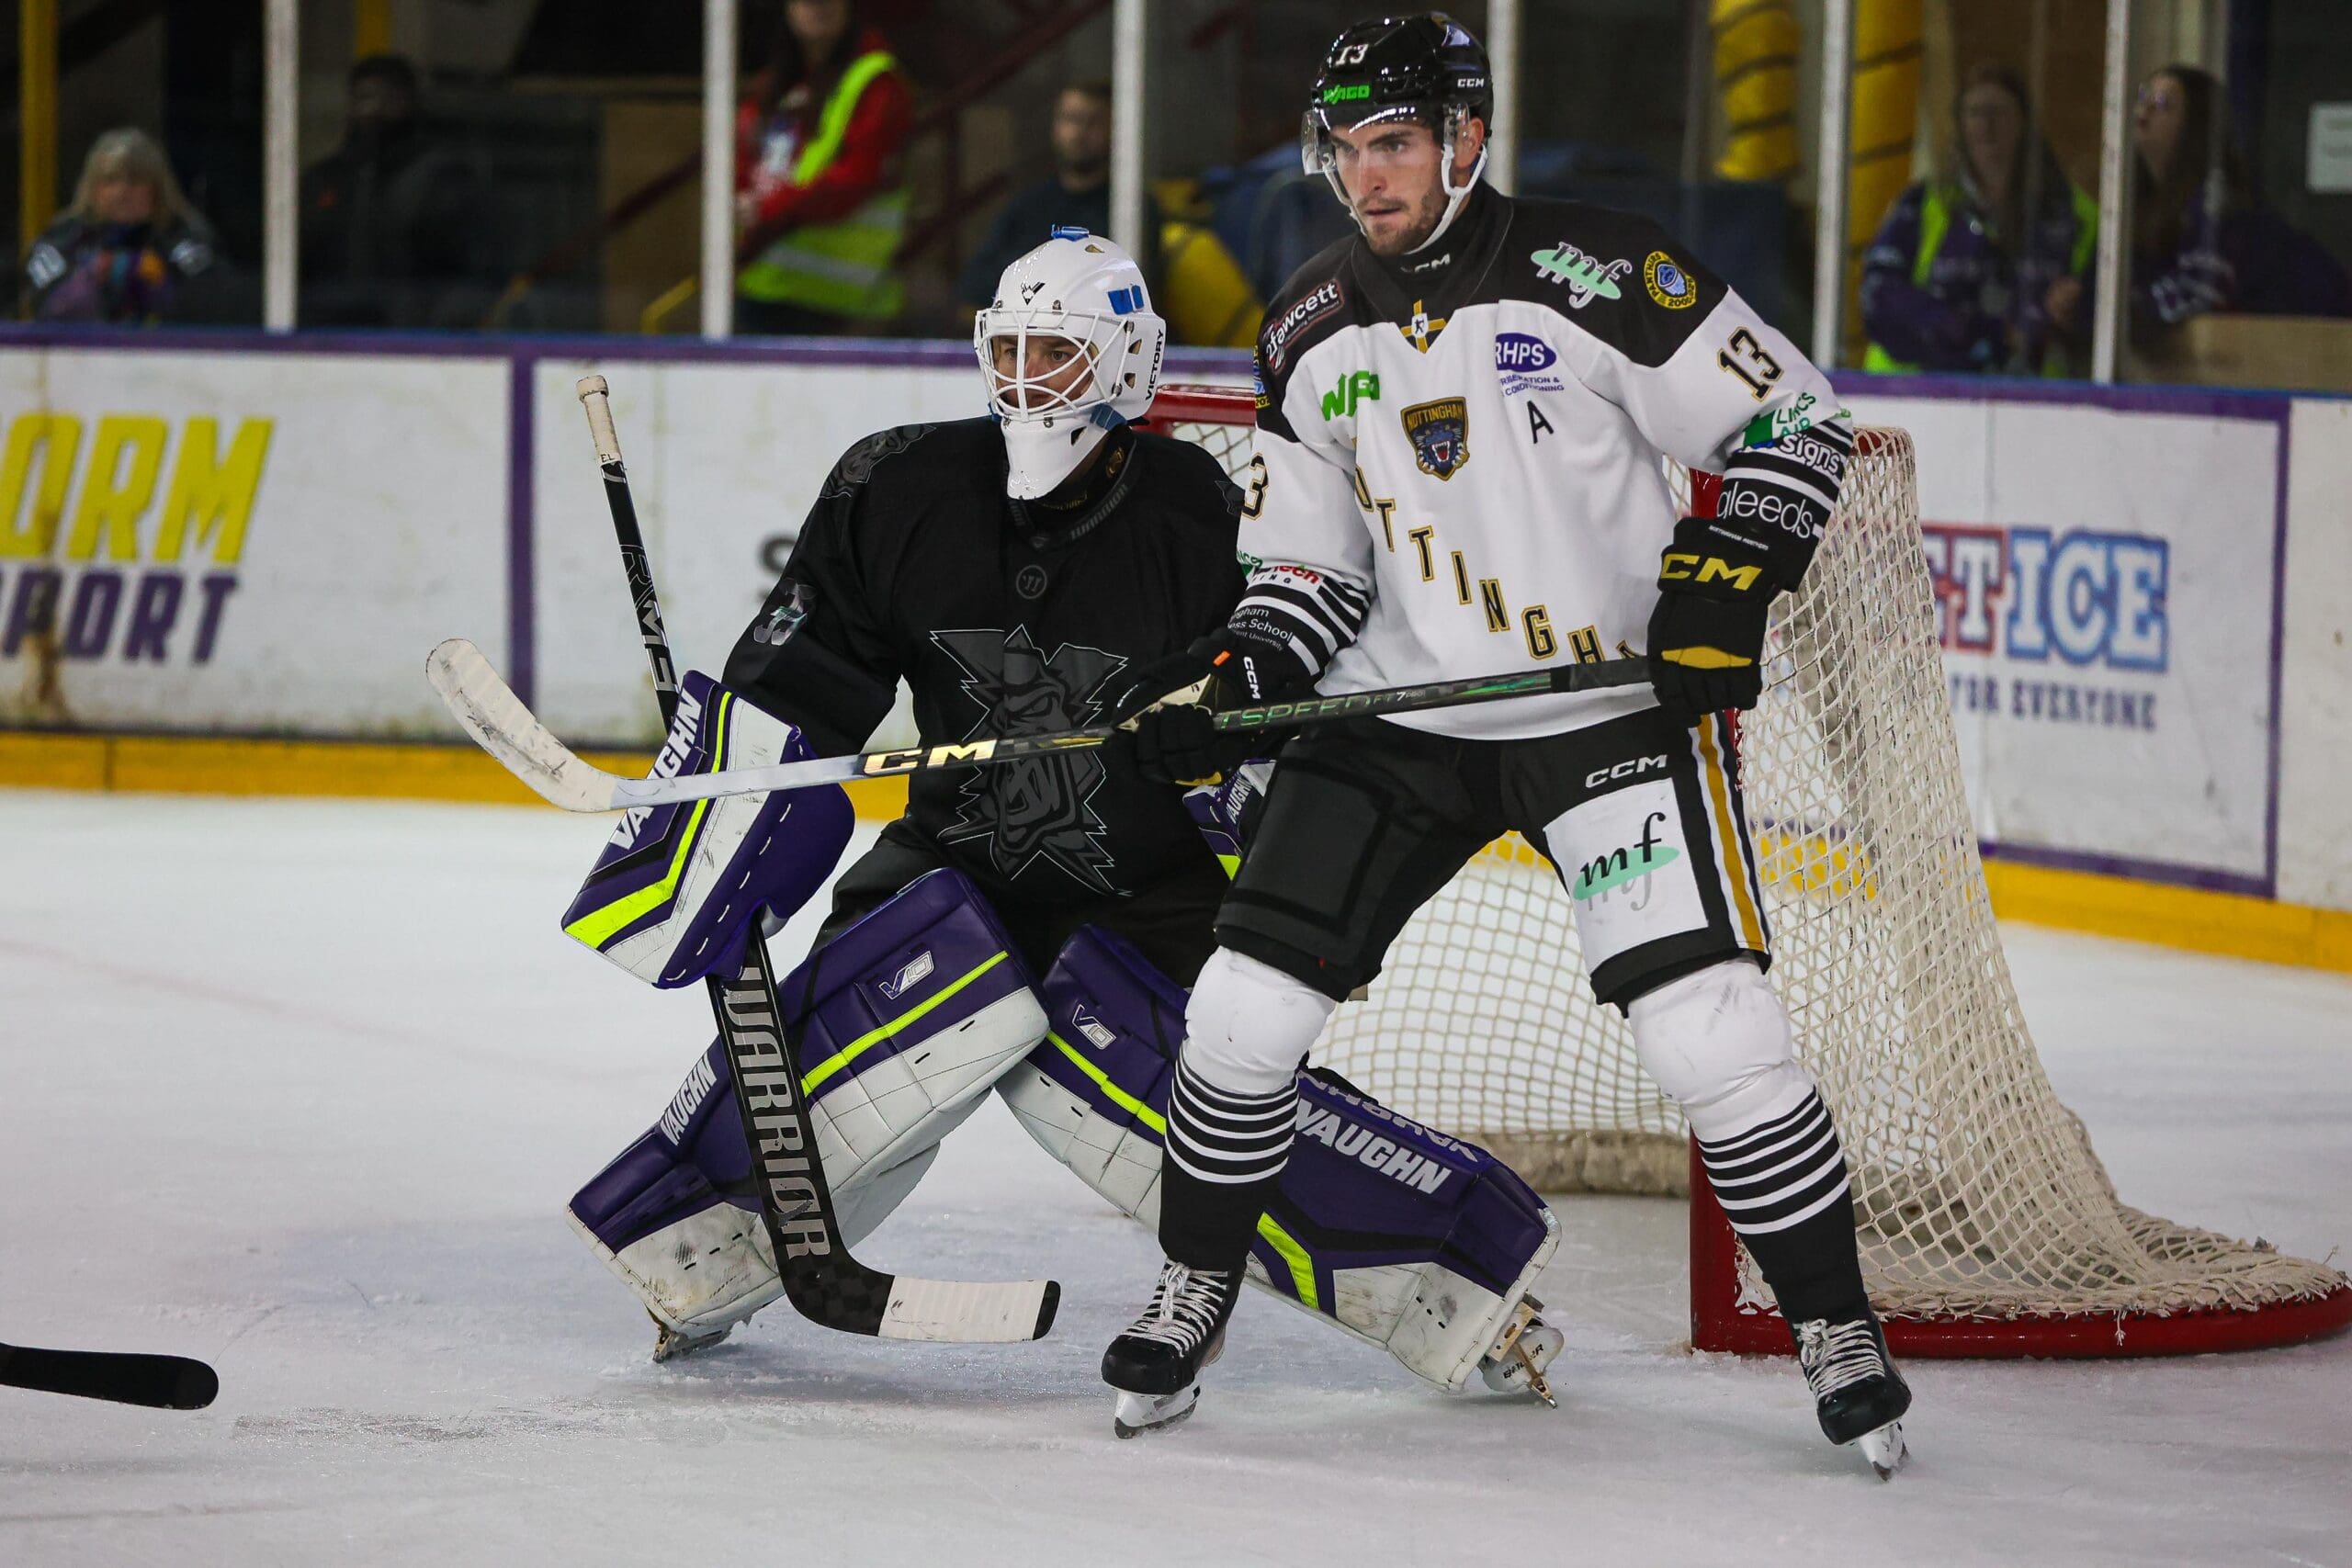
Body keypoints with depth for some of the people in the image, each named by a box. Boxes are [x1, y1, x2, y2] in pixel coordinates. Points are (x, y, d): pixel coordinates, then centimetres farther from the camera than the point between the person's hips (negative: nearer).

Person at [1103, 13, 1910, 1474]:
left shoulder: (1596, 274, -14)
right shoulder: (1312, 333, 4)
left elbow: (1797, 421, -9)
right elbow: (1312, 560, 10)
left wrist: (1730, 577, -21)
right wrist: (1233, 678, -7)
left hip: (1616, 707, -5)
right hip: (1400, 713, 5)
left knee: (1711, 1030, -16)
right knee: (1247, 1007, -3)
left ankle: (1839, 1333, 1)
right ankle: (1195, 1293, 19)